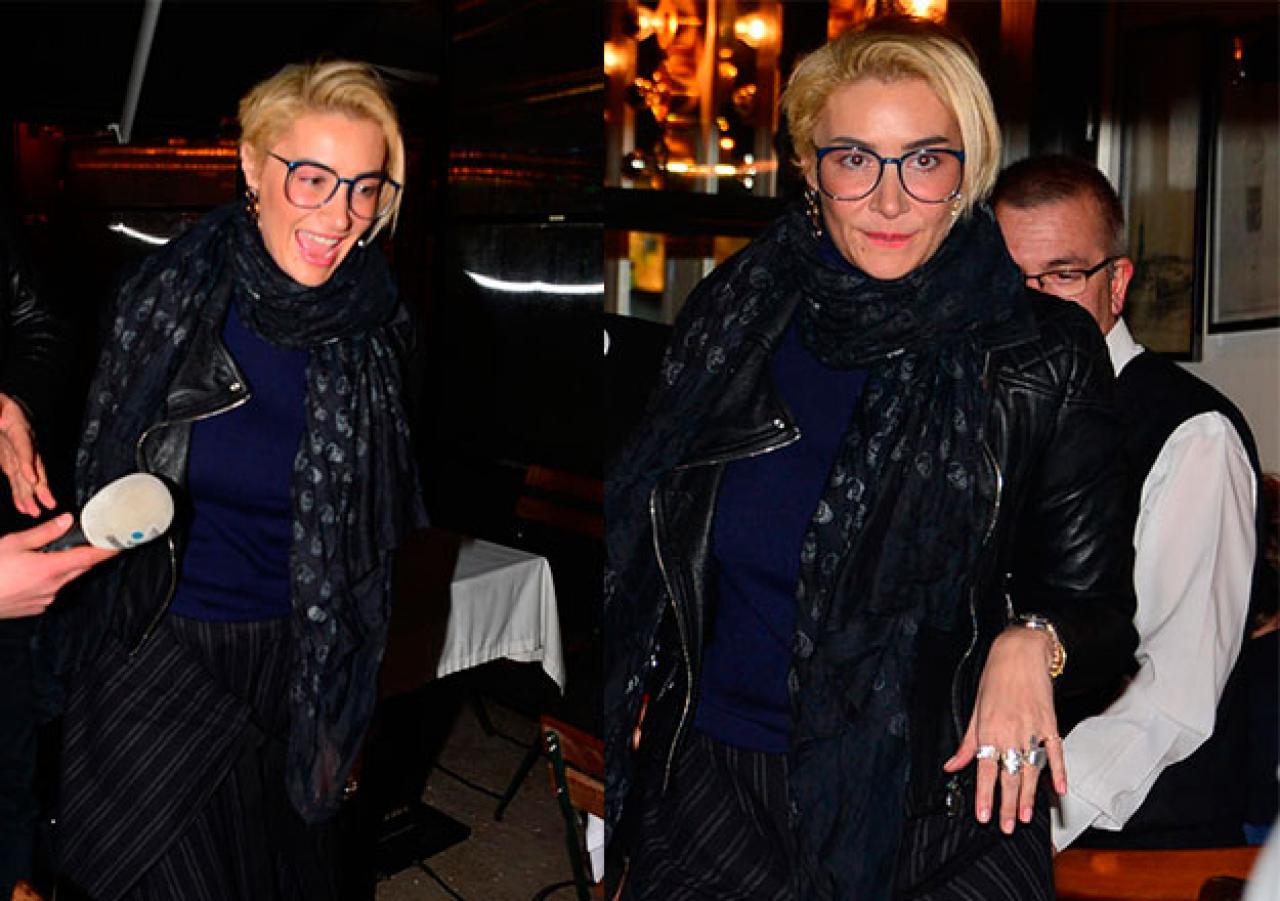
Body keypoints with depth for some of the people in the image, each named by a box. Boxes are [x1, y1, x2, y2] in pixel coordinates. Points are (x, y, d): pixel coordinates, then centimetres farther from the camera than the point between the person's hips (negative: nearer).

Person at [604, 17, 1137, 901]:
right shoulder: (732, 315, 2)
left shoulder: (1048, 354, -5)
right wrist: (638, 692, 4)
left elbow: (1101, 613, -1)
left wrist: (1033, 642, -21)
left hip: (947, 800, -1)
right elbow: (651, 545, 15)